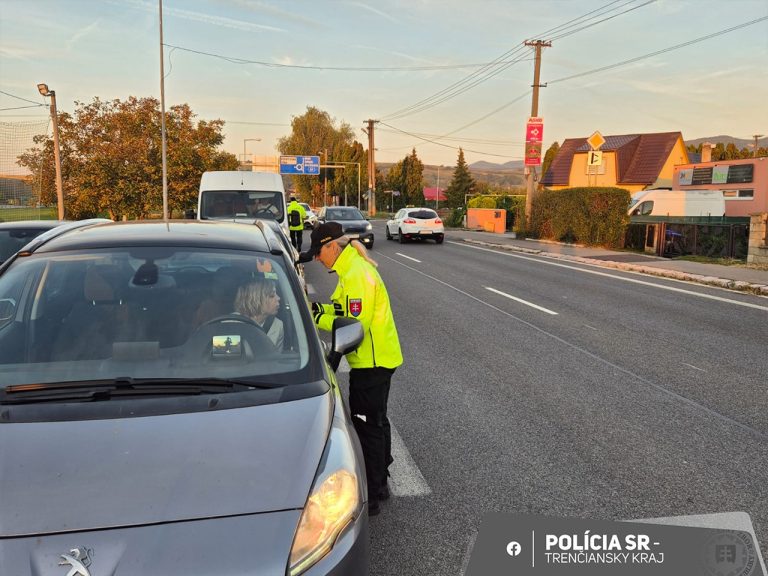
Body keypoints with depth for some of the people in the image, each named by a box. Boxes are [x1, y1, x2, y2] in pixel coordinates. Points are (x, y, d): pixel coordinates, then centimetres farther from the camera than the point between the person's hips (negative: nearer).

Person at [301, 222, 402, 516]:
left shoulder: (357, 275, -22)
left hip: (371, 362, -11)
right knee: (376, 422, 19)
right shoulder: (354, 268, 11)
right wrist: (322, 309, -1)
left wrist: (318, 318, -18)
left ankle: (369, 497, 7)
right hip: (379, 358, 11)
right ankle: (379, 483, 34)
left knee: (367, 427, -3)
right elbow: (348, 311, 14)